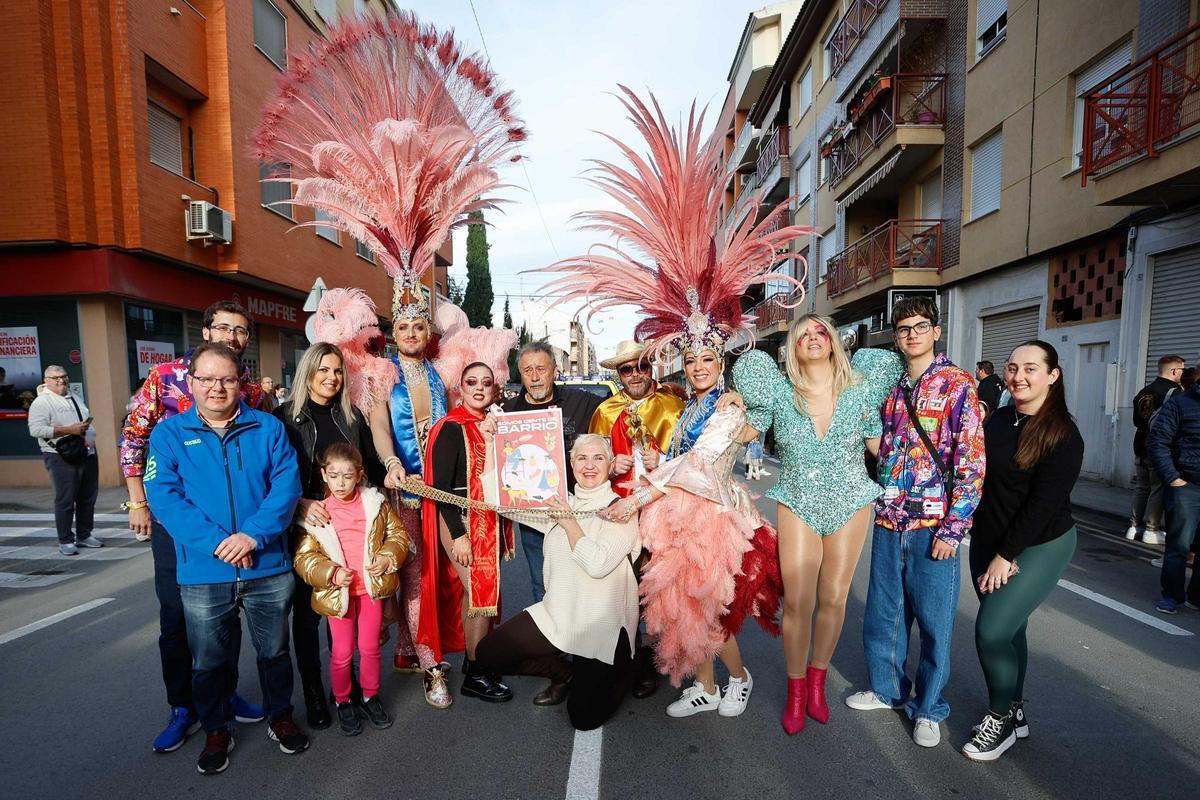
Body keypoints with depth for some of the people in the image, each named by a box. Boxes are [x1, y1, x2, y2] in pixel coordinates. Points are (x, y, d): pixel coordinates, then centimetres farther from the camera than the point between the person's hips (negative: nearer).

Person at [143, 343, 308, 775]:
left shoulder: (268, 428, 0)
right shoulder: (169, 433, 0)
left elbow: (286, 484, -7)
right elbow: (163, 495, -9)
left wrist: (254, 534, -21)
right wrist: (216, 542, -20)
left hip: (269, 568, 0)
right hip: (203, 574, 0)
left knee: (274, 651, 16)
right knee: (209, 660, 17)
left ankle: (280, 717, 38)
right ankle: (217, 731, 40)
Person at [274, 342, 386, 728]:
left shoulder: (352, 416, 9)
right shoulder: (285, 417, -1)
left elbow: (372, 466, 12)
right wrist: (300, 503, -19)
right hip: (304, 527, -2)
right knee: (307, 610, 7)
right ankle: (313, 691, 22)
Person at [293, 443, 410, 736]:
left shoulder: (374, 503, -4)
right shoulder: (316, 512, -8)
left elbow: (397, 533, 2)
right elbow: (304, 558, -6)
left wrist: (388, 557, -15)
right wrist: (331, 573, -21)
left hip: (372, 587, 1)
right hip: (337, 591, -1)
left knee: (370, 647, 15)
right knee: (342, 651, 10)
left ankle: (371, 696, 36)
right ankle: (342, 702, 34)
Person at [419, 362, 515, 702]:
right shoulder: (450, 428, -11)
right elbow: (440, 485, -15)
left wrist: (503, 529, 9)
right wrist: (457, 534, -18)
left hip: (491, 520, 6)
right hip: (460, 521, -6)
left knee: (477, 592, 12)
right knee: (480, 592, -4)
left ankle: (474, 658, 28)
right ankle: (475, 674, 12)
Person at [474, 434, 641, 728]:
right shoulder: (559, 503, 4)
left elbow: (598, 564, -25)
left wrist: (569, 522, -17)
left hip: (602, 626, -5)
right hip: (556, 614, 5)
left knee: (584, 716, -6)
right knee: (487, 654, 0)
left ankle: (619, 672, 26)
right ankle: (565, 673, 19)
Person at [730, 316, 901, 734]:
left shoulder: (858, 389, -5)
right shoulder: (780, 391, -8)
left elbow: (877, 446, 7)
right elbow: (746, 434, 5)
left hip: (850, 504, 2)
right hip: (798, 505, -1)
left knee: (833, 599, 10)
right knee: (797, 602, -1)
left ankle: (817, 681, 33)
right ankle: (796, 690, 22)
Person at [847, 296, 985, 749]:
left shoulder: (957, 384, -5)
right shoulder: (891, 387, 10)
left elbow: (972, 460, -10)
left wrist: (953, 527, -14)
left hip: (932, 525, -5)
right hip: (888, 521, 5)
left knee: (933, 620, 8)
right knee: (883, 612, 15)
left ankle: (928, 708, 27)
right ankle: (887, 689, 35)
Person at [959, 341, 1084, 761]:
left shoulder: (1063, 436, -14)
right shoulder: (997, 419, 4)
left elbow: (1042, 505, -17)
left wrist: (1005, 557, -15)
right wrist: (993, 552, 2)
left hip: (1040, 547, -5)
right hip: (988, 541, 6)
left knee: (992, 629, -11)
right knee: (1009, 630, 14)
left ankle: (1001, 718, 12)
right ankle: (1015, 714, 32)